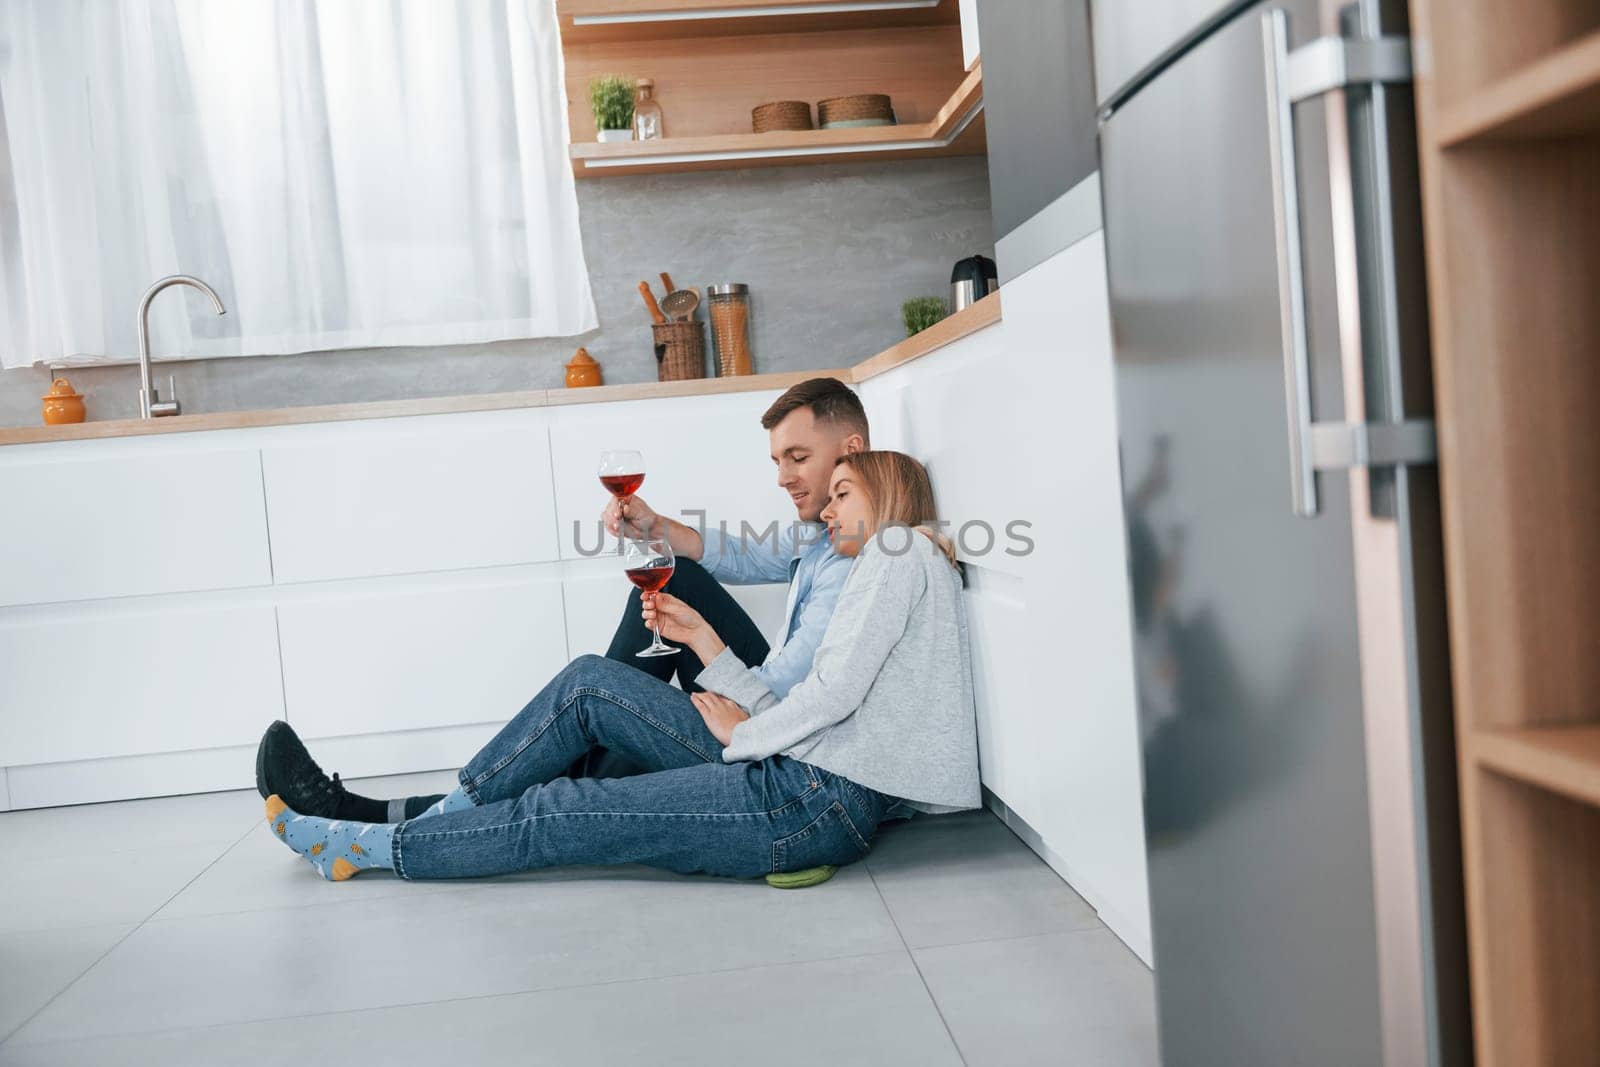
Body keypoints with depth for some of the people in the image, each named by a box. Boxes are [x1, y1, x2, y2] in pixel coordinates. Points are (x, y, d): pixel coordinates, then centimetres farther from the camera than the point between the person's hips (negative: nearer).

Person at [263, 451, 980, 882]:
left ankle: (366, 848, 12)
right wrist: (702, 639, 16)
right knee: (590, 682, 5)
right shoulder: (888, 566, 25)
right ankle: (449, 815, 11)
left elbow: (835, 691, -16)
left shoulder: (902, 549, -3)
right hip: (801, 780, 9)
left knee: (548, 816, -4)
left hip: (818, 804, -9)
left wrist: (742, 735, -1)